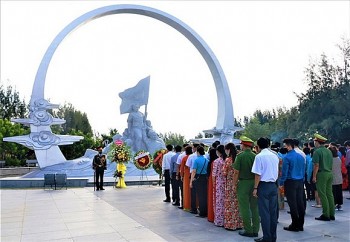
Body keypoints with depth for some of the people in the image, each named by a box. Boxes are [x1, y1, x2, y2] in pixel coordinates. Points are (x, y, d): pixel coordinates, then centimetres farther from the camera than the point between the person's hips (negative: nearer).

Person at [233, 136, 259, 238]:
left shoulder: (240, 156, -11)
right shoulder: (255, 156, 0)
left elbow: (236, 172, -13)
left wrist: (234, 184, -3)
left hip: (243, 183, -4)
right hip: (254, 183, 5)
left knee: (244, 207, 4)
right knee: (254, 207, 11)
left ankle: (248, 230, 8)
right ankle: (255, 230, 18)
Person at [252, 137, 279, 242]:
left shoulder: (259, 156, -11)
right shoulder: (275, 156, 9)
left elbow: (258, 174, -13)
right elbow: (277, 173, 15)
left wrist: (255, 188, -8)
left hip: (264, 185, -6)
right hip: (274, 185, 7)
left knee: (264, 212, 0)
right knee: (273, 212, 12)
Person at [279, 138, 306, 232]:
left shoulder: (287, 157, -13)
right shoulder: (301, 156, 7)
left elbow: (284, 172, -13)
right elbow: (303, 170, 11)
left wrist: (281, 183, -4)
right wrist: (302, 180, 18)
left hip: (290, 182, -6)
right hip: (300, 182, 7)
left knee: (293, 204, 0)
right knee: (300, 202, 10)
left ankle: (295, 225, 5)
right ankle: (300, 225, 19)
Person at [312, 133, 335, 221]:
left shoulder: (317, 151, -11)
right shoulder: (329, 151, 11)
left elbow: (316, 165, -16)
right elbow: (331, 163, 14)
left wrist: (314, 176, -12)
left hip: (322, 174, -7)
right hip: (330, 173, 7)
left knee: (323, 194, -2)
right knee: (329, 194, 11)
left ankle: (326, 215, 0)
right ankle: (331, 214, 16)